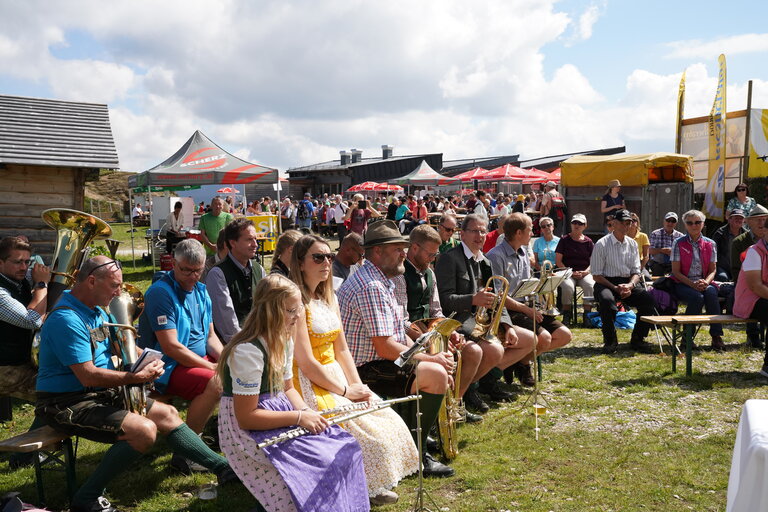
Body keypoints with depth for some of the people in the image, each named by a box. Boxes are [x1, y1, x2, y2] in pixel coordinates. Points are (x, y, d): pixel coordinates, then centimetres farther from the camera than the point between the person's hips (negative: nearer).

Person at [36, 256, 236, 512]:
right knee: (144, 430, -26)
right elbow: (88, 376, -26)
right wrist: (137, 378, -20)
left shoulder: (96, 310, 9)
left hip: (102, 394, 10)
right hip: (68, 404, -10)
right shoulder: (67, 318, -22)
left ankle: (223, 467, 16)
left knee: (167, 414, 8)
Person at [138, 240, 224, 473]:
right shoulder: (160, 292, -15)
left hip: (201, 359, 8)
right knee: (215, 383, -32)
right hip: (169, 367, -8)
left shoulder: (200, 291, 11)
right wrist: (213, 367, -20)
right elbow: (171, 347, -21)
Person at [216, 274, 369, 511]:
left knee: (344, 448, -4)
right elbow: (246, 417, -23)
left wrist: (307, 412, -6)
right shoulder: (248, 351, -24)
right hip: (248, 432, -9)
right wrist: (299, 417, -22)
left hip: (277, 415, 9)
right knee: (320, 465, -22)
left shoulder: (284, 340, 5)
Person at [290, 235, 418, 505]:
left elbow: (342, 350, 10)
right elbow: (306, 363, -20)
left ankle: (375, 484, 13)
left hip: (336, 377, 8)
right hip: (310, 386, -8)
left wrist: (359, 386, -3)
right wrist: (346, 391, -13)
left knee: (391, 423, -2)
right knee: (372, 435, -17)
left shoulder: (329, 298, 10)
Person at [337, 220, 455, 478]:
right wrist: (431, 359, -14)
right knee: (436, 374, -22)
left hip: (365, 362, 11)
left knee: (439, 364, 18)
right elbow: (385, 348, -25)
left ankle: (416, 437, 26)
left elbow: (397, 333, 18)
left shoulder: (380, 281, 14)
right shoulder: (371, 287, -22)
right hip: (363, 372, -11)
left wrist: (426, 351, 3)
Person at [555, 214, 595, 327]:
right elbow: (558, 261, 2)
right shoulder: (564, 240, 8)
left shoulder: (588, 242, 12)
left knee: (590, 285, -31)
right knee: (568, 286, -33)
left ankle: (587, 315, -24)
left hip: (585, 273, 1)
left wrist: (585, 272, -11)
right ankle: (567, 315, -19)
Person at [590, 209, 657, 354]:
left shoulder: (632, 244, 13)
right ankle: (610, 341, -18)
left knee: (649, 299, -23)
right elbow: (596, 275, -5)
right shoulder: (602, 244, -2)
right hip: (606, 283, -4)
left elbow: (636, 272, 12)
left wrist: (630, 285, -10)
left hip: (628, 283, 4)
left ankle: (638, 339, -6)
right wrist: (615, 288, -17)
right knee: (607, 300, -38)